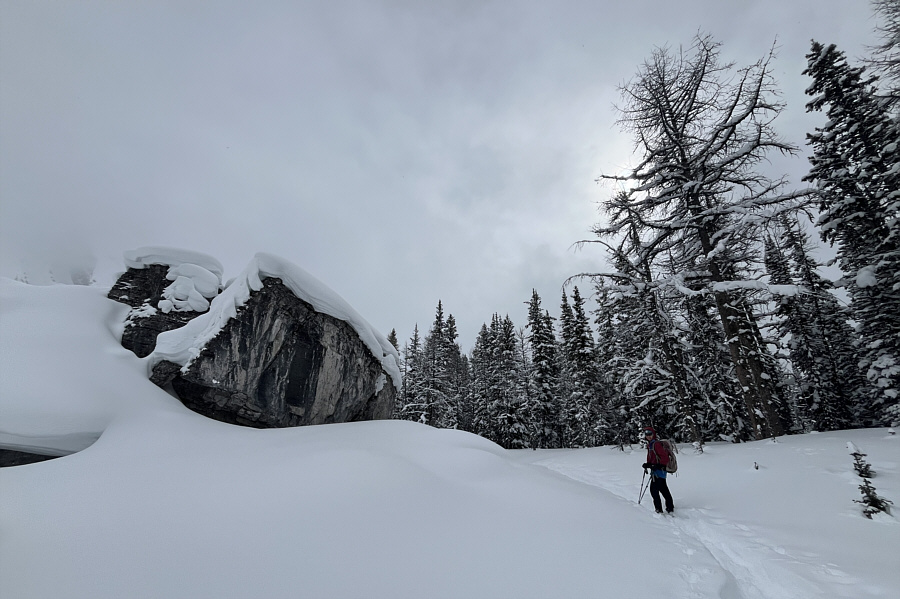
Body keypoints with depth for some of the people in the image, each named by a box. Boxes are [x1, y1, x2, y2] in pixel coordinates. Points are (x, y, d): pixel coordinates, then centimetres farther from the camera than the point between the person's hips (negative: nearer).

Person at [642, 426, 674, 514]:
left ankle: (659, 509, -3)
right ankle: (670, 507, 33)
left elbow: (665, 457, -22)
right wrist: (648, 464, 2)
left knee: (654, 489, -8)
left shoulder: (656, 444, -17)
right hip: (655, 470, 10)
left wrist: (659, 465, -26)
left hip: (659, 470, -10)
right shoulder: (649, 444, 12)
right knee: (663, 489, 20)